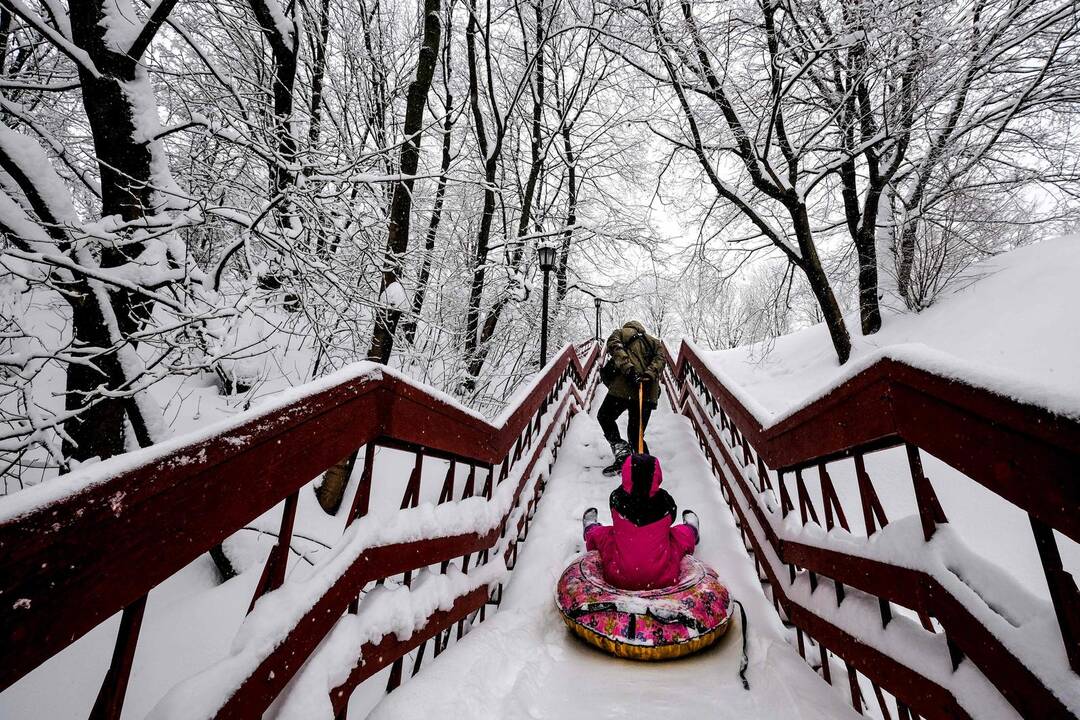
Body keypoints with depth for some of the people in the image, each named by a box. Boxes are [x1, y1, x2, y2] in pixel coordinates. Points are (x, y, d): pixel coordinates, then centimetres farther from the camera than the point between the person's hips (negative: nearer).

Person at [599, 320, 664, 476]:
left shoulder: (620, 333, 18)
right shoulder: (654, 342, 28)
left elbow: (615, 347, -6)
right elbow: (660, 359, 7)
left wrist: (628, 369, -18)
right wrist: (649, 376, -9)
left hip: (624, 387, -4)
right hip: (648, 392, 4)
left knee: (604, 416, 16)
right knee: (636, 434, 17)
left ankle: (622, 453, 0)